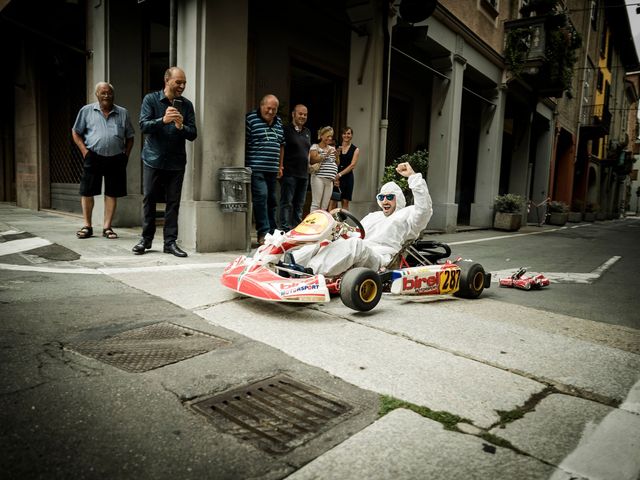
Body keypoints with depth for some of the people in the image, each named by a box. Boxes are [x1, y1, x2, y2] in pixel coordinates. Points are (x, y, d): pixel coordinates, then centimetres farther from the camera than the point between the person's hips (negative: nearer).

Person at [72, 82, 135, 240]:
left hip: (116, 159, 1)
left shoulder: (123, 113, 9)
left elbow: (129, 137, 14)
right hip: (93, 158, -1)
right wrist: (85, 151, -2)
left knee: (112, 193, 3)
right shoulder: (87, 111, 7)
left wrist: (126, 155, 3)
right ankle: (87, 226, 12)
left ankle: (107, 227, 12)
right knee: (87, 192, 0)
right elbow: (76, 133, 11)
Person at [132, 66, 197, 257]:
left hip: (176, 162, 2)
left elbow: (193, 134, 2)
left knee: (173, 203, 2)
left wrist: (181, 127, -18)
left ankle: (170, 242, 9)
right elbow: (143, 125, -10)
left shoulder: (187, 105, 6)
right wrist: (163, 120, -26)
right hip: (153, 160, -1)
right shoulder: (151, 99, 0)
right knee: (149, 199, 4)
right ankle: (146, 238, 17)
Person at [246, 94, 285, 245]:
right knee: (261, 196, -15)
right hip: (256, 168, -6)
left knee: (271, 200, 10)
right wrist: (244, 166, -8)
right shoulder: (251, 118, -2)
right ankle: (263, 233, -11)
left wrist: (280, 166, 18)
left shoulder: (278, 122, 17)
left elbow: (281, 145, 22)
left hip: (272, 169, 6)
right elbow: (243, 142, -5)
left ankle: (272, 232, 18)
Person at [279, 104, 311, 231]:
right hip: (289, 173, -7)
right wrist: (280, 167, -15)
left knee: (299, 204, 11)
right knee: (287, 203, -5)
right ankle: (285, 229, -2)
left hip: (304, 173, 7)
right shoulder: (286, 130, -4)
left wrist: (308, 163, 15)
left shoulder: (307, 132, 18)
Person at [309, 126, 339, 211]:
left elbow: (337, 164, 21)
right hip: (318, 177, -6)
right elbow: (313, 160, -9)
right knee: (316, 203, -11)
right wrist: (326, 154, -13)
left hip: (330, 180, 6)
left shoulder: (332, 148, 20)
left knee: (324, 206, 3)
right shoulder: (315, 146, 4)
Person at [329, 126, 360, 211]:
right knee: (332, 201, -5)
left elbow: (352, 165, -6)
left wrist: (340, 174, -14)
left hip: (347, 177, 0)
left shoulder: (355, 150, 5)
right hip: (335, 177, 0)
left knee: (345, 202, 2)